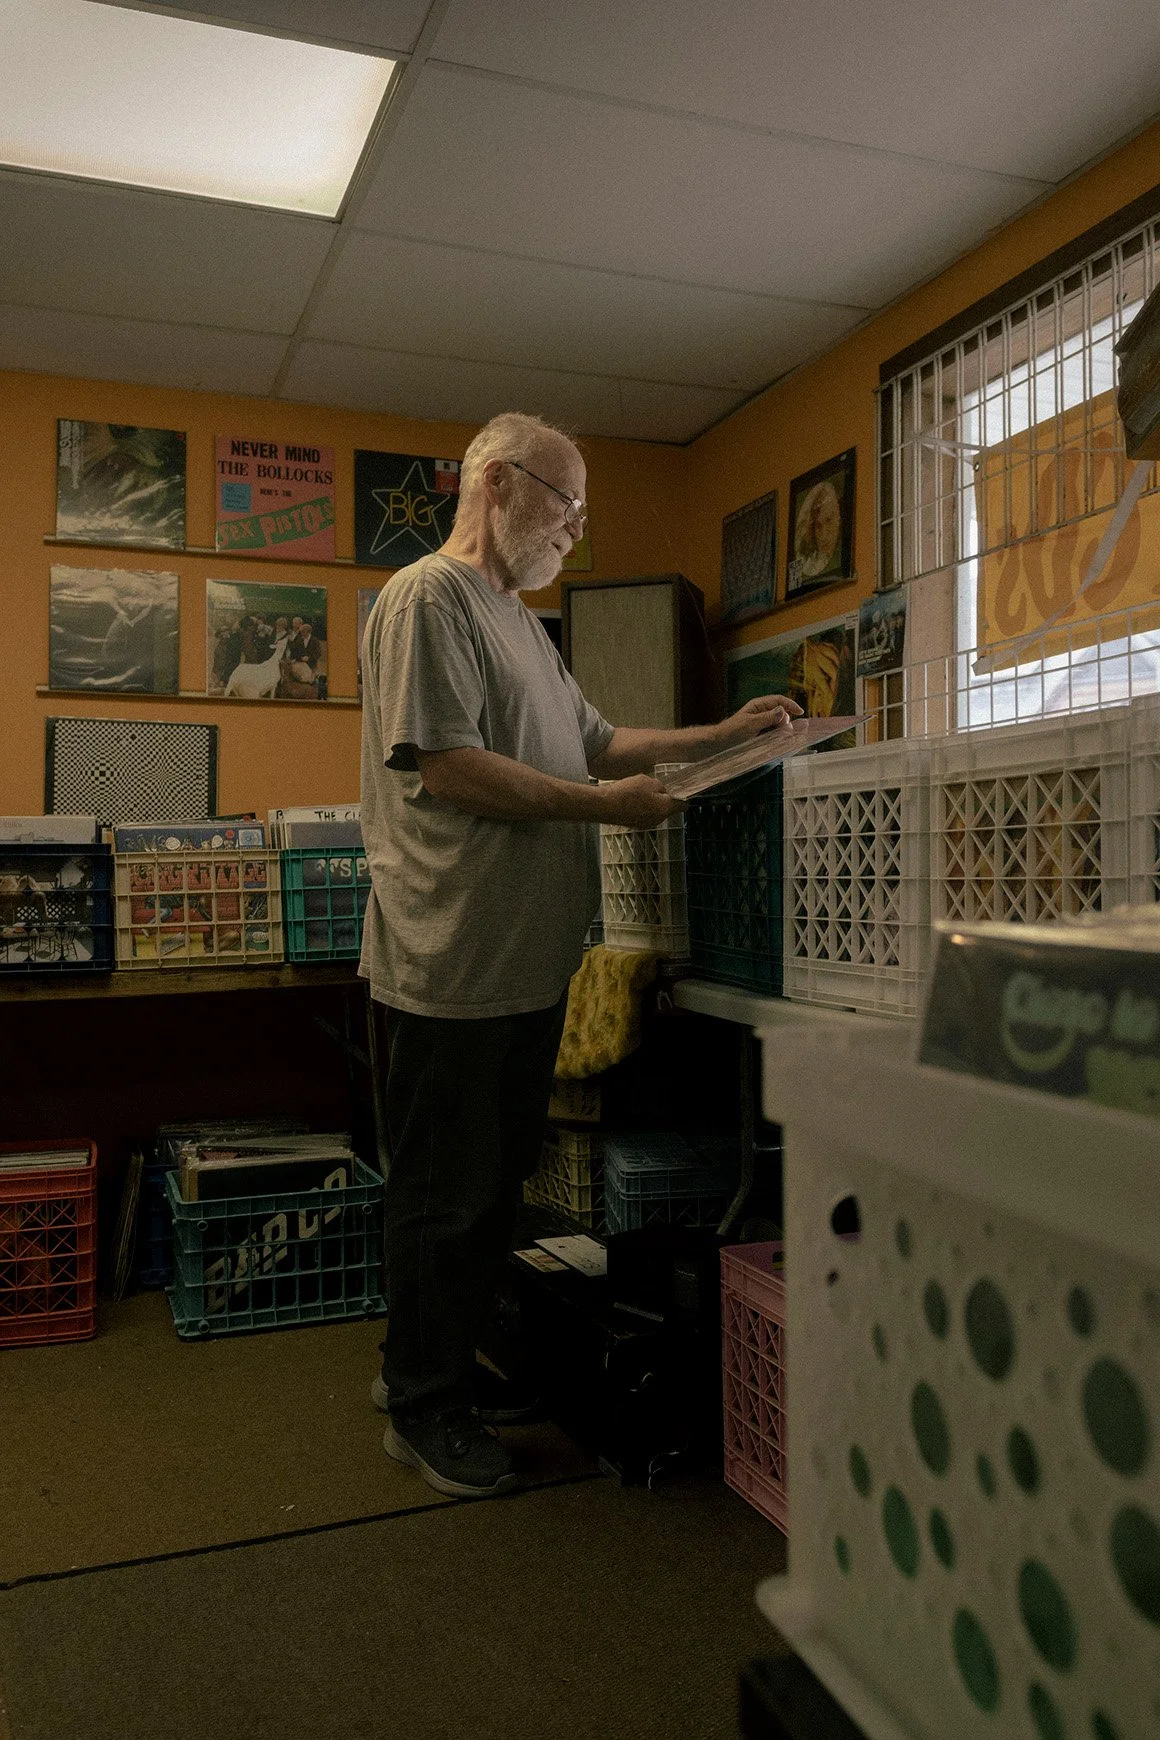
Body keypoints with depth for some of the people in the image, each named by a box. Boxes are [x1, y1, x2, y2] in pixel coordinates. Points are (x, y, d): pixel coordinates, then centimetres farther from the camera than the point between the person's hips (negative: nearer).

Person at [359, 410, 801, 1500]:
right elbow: (446, 767, -20)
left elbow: (593, 742, 24)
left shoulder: (519, 622, 21)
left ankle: (437, 1366, 35)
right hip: (457, 965, -10)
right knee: (445, 1194, 3)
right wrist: (601, 805, -16)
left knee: (494, 1185, 18)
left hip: (527, 962, 10)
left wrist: (721, 736, 16)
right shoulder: (430, 599, -10)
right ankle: (421, 1408, 20)